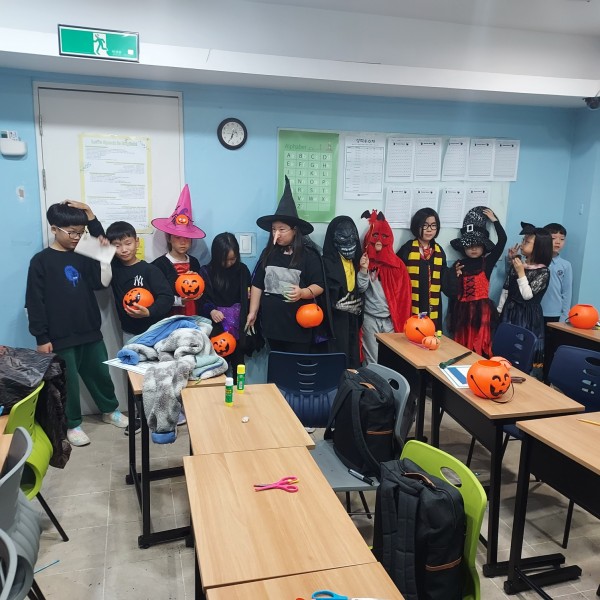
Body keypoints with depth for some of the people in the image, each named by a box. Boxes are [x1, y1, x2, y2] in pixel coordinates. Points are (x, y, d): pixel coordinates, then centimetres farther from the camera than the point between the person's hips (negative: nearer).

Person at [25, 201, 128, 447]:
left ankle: (110, 410, 38)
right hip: (61, 337, -4)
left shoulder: (83, 256, 6)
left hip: (90, 331, 5)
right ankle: (72, 425, 26)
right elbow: (35, 303, -8)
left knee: (101, 373, 17)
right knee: (68, 382, 8)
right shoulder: (41, 261, -7)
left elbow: (102, 282, 0)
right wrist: (41, 337, -10)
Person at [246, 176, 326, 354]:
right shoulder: (268, 253, 6)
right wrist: (252, 312, 5)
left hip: (298, 324, -3)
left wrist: (302, 293, -25)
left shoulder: (309, 255, -6)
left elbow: (319, 286, -6)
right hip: (271, 322, 4)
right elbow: (257, 284, 9)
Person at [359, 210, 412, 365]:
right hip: (371, 318, -1)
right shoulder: (365, 261, 1)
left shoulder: (397, 264, 4)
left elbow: (403, 294, 6)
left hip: (391, 318, 2)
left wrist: (401, 321, 1)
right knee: (372, 361, 4)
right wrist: (364, 270, -23)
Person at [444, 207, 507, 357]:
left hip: (482, 310, -1)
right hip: (462, 311, 1)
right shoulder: (458, 265, 6)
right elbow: (450, 291, 3)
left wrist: (495, 220, 0)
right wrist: (455, 275, -10)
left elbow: (502, 241, -5)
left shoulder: (487, 263, 4)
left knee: (481, 349, -2)